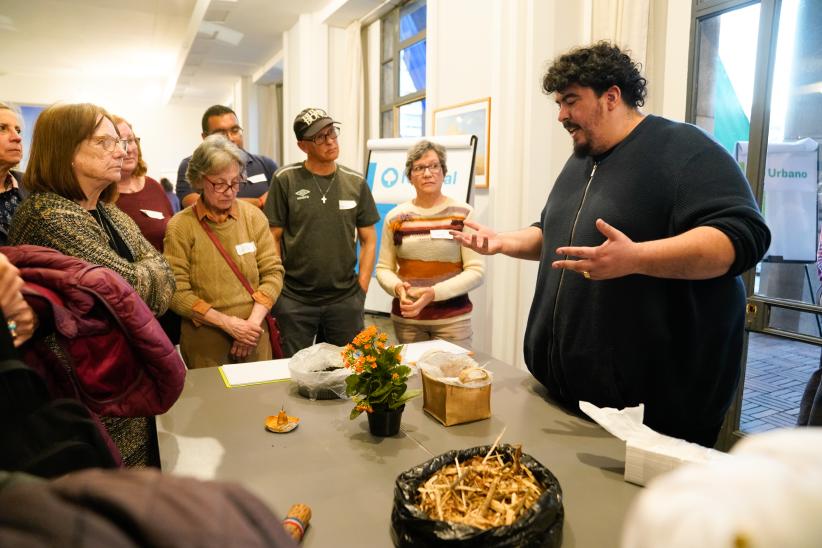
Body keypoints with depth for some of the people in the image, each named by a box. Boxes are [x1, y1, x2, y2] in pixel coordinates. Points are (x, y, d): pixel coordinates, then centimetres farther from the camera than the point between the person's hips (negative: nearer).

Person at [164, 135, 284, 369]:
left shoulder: (253, 216, 2)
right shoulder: (180, 226, -5)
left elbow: (273, 271, -1)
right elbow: (177, 292, -9)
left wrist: (253, 321, -12)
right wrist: (227, 323, -15)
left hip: (254, 339, 2)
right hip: (204, 343, -2)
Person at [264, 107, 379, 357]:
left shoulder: (355, 182, 3)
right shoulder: (285, 180, -5)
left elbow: (368, 239, 7)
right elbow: (273, 238, -1)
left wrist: (361, 288, 1)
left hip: (345, 299, 2)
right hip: (294, 299, -2)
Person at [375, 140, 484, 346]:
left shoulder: (463, 214, -3)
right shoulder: (395, 218, 4)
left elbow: (476, 270, -8)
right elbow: (383, 268, 8)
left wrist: (434, 293, -19)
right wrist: (397, 287, -13)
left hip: (452, 319, -2)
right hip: (405, 319, 2)